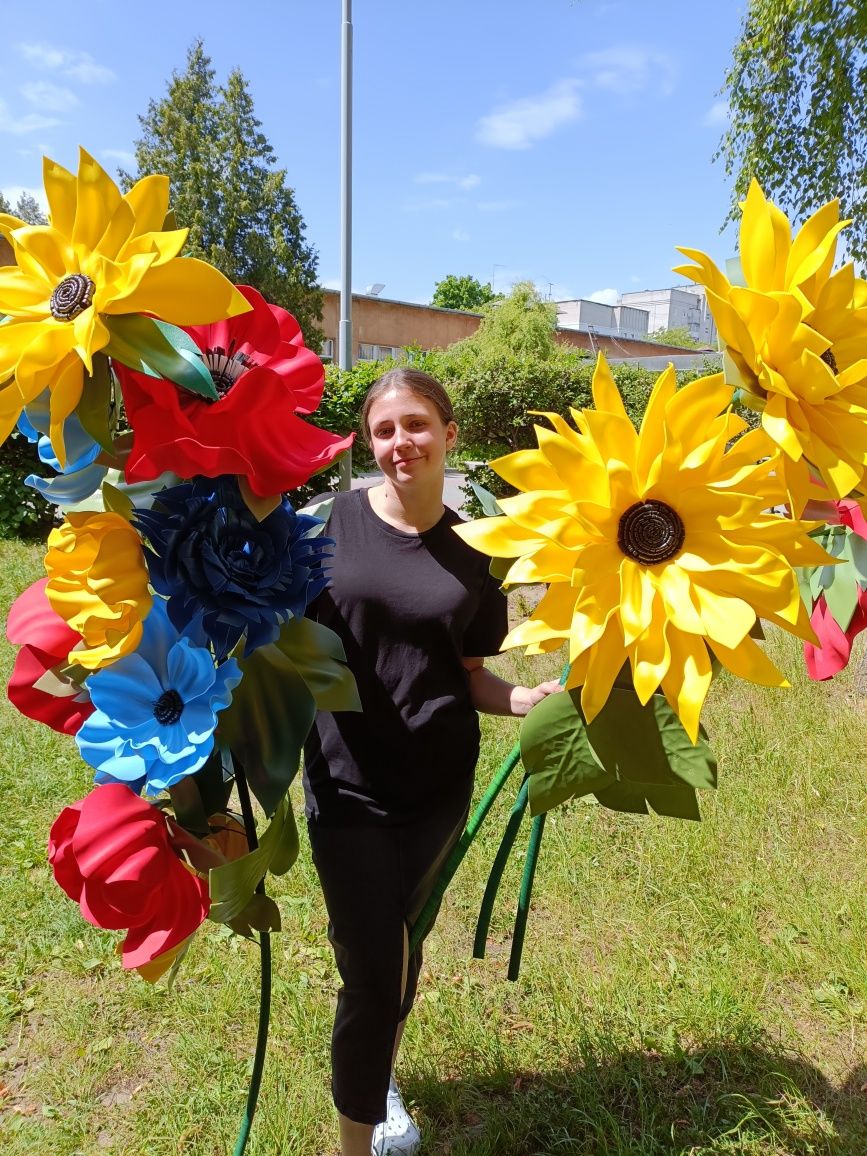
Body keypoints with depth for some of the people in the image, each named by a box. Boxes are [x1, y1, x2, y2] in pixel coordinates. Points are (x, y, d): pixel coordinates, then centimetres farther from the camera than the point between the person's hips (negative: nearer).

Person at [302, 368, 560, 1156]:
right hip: (347, 784, -2)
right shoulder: (329, 522, -7)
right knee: (370, 968, 2)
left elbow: (471, 677, 5)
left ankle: (378, 1075, 52)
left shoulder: (473, 553, 0)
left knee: (401, 941, 21)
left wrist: (530, 699, -14)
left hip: (437, 785, 3)